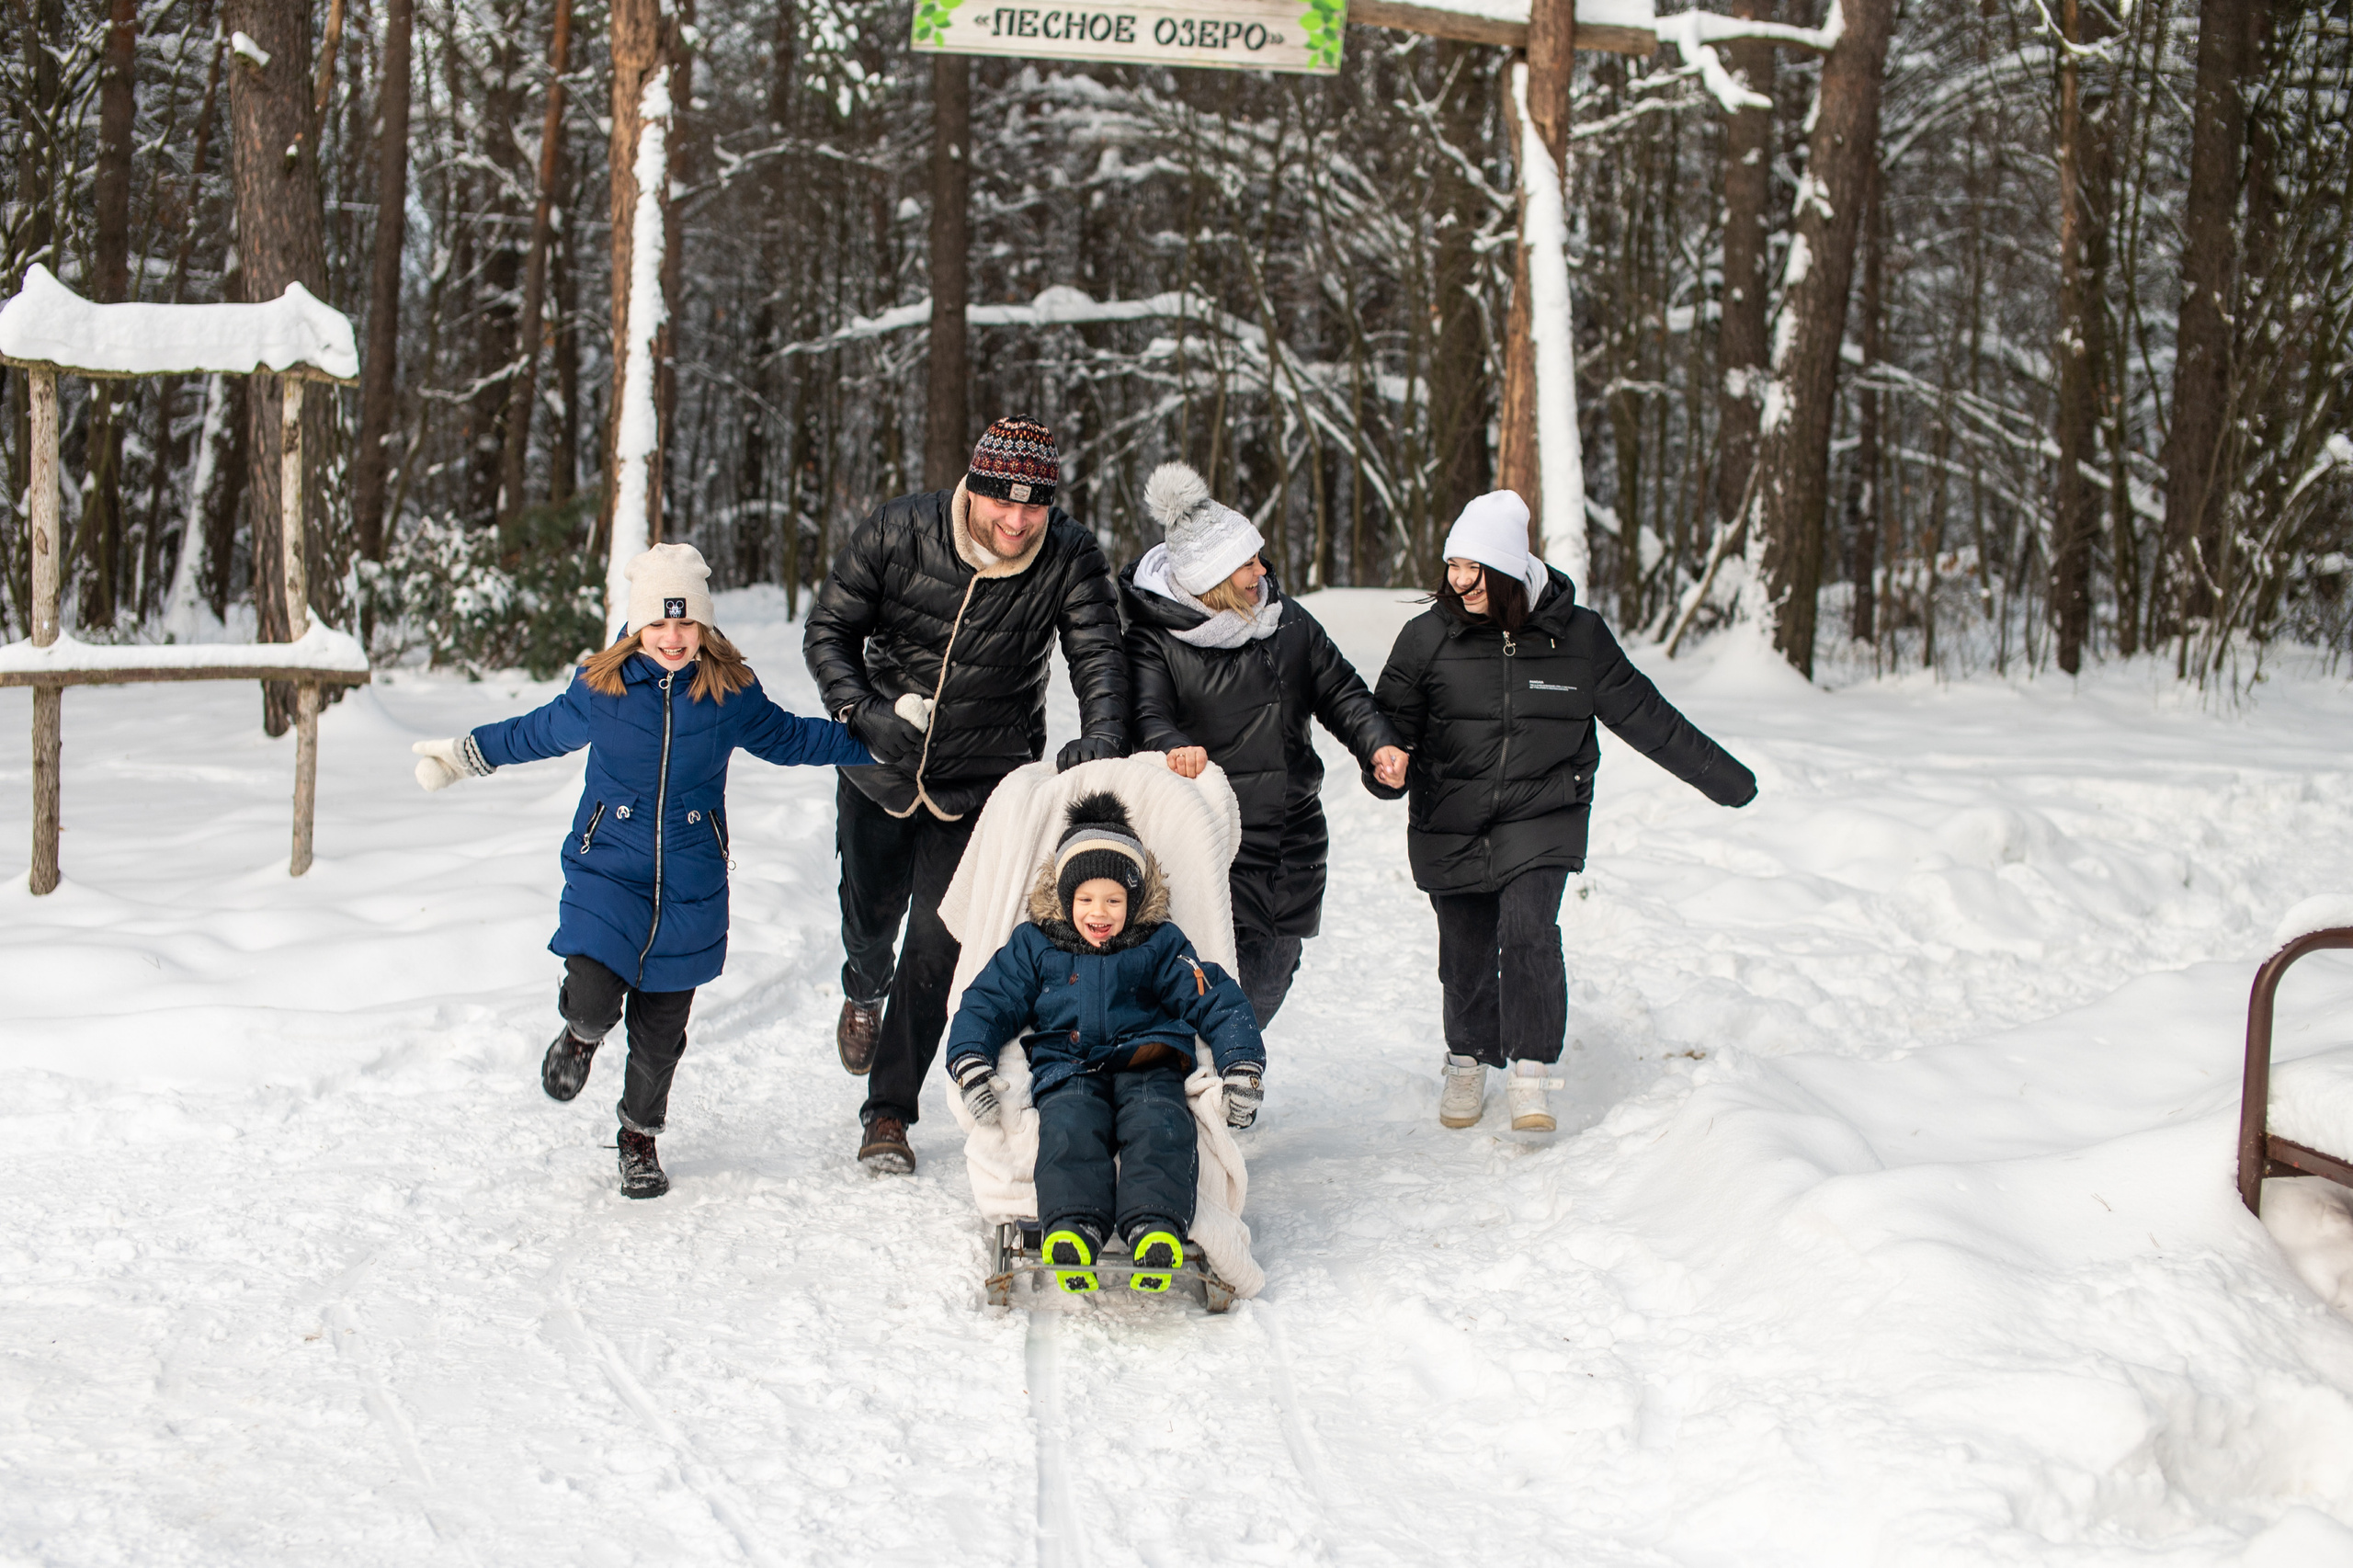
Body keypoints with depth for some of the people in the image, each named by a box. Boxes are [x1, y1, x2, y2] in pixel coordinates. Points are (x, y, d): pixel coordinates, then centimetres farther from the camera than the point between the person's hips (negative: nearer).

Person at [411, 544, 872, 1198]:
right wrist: (465, 755, 20)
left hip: (691, 886, 1)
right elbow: (538, 732, 14)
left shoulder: (732, 695, -3)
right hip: (608, 871, -1)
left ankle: (640, 1136, 31)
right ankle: (582, 1033, 19)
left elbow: (790, 738, 14)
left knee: (661, 1028, 8)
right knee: (593, 993, -20)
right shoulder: (598, 689, -4)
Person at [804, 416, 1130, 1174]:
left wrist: (1101, 735, -43)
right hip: (879, 767, 1)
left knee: (938, 941, -6)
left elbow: (1098, 655, -23)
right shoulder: (897, 533, -16)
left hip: (984, 782, -1)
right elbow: (828, 629, -7)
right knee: (871, 914, 16)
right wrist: (861, 709, -23)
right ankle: (866, 992, 54)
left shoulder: (1071, 560, -16)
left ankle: (889, 1112, 7)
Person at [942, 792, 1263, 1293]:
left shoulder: (1160, 946, 14)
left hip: (1146, 1068, 0)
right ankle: (1073, 1227, -53)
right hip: (1067, 1071, 0)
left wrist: (1242, 1070, -4)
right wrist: (971, 1066, -6)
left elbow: (1218, 1002, 10)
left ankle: (1155, 1226, -50)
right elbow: (988, 1002, 13)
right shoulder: (1033, 946, 17)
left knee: (1160, 1123, -34)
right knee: (1068, 1126, -34)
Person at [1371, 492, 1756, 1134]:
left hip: (1542, 819, -1)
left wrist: (1721, 776, 11)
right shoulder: (1429, 636, -5)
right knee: (1466, 954, 7)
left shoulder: (1577, 635, -3)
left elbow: (1643, 715, 6)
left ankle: (1530, 1080, -7)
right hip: (1451, 827, 1)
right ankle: (1468, 1064, 32)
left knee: (1528, 934, -18)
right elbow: (1392, 719, -1)